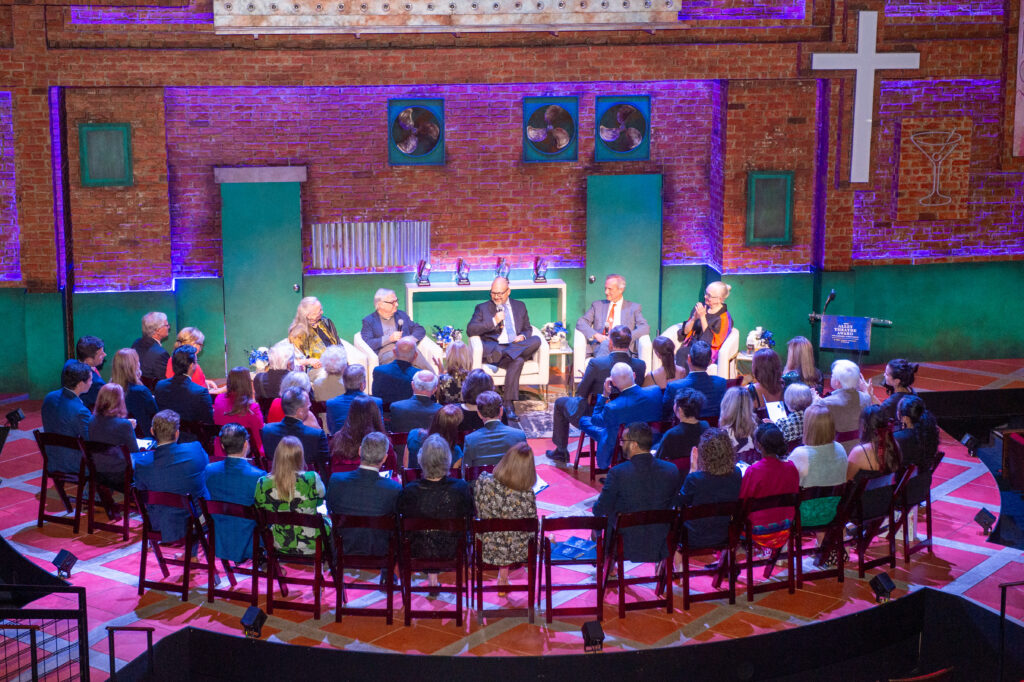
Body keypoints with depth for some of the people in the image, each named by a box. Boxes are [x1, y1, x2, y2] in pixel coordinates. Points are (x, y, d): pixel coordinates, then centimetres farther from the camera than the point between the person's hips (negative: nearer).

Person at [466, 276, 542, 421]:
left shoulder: (520, 306, 25)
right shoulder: (482, 308, 14)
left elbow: (528, 329, 28)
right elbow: (470, 330, 1)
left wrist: (523, 336, 0)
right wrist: (494, 321, -11)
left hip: (518, 346, 4)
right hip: (493, 348, -4)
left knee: (536, 340, -33)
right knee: (517, 360, -39)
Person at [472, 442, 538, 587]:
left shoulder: (483, 482, -25)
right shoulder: (527, 495, -28)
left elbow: (477, 511, -5)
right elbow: (533, 530, -14)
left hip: (487, 551, 2)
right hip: (517, 552, -2)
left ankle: (503, 575, 53)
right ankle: (503, 575, 49)